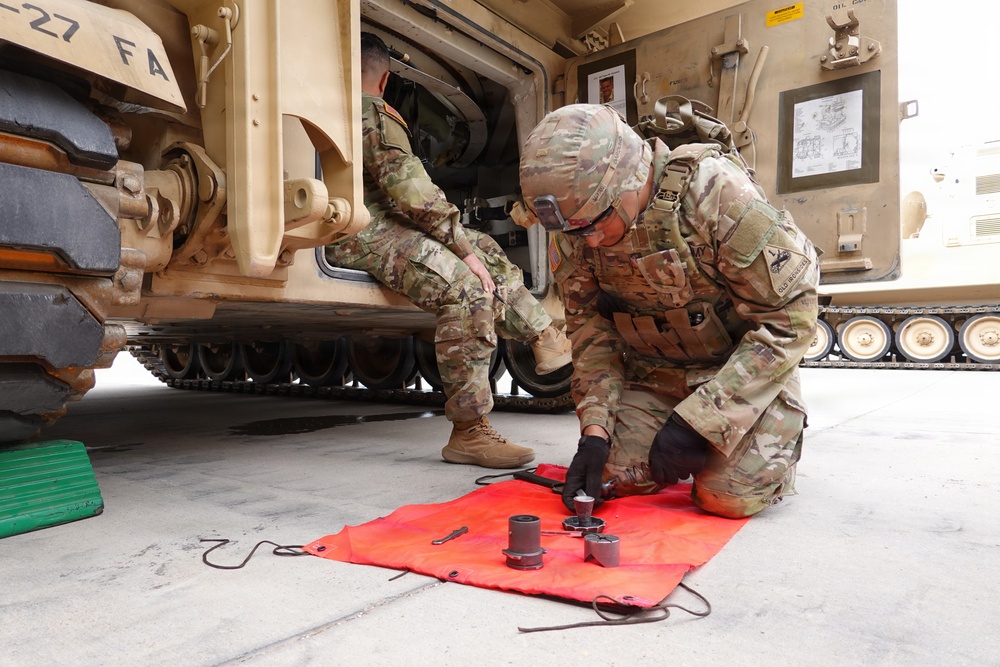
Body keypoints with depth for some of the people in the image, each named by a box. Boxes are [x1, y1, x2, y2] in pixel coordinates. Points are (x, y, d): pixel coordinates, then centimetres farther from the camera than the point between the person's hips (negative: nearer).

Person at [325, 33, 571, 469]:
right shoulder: (373, 112, -6)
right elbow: (409, 188, -16)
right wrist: (462, 247, -11)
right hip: (360, 231, -10)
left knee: (484, 250, 11)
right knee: (466, 289, -28)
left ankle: (547, 339, 11)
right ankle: (468, 432, -26)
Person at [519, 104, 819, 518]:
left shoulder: (715, 192, -28)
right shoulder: (574, 235, -13)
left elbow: (789, 316, -24)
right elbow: (590, 328, -4)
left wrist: (697, 420, -27)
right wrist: (594, 430, -16)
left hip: (744, 367, -3)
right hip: (653, 373, 4)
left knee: (731, 495, -18)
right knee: (612, 476, -11)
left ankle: (783, 430, 16)